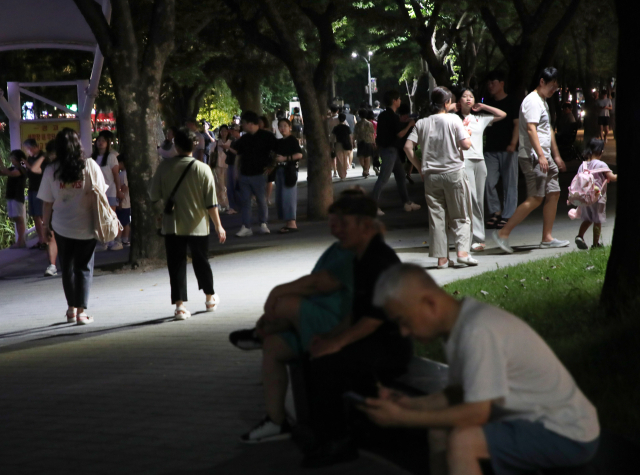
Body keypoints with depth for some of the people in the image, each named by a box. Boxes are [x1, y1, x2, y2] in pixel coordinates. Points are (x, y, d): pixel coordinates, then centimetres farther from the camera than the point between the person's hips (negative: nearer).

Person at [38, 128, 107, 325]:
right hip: (86, 227, -1)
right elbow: (100, 194, -4)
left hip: (62, 227, 1)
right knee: (84, 268, 8)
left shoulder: (51, 171, -6)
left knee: (67, 267, 17)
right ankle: (81, 311, 2)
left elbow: (48, 202, -3)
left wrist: (45, 224, 10)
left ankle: (72, 308, 23)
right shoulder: (90, 166, -8)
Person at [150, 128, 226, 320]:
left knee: (176, 264, 3)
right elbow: (211, 203, -8)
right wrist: (218, 226, 1)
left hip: (172, 226, 0)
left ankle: (179, 304, -6)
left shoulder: (165, 166, -7)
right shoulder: (202, 169, -9)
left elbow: (154, 196, 0)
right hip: (198, 225, 0)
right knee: (201, 262, 16)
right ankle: (210, 298, 33)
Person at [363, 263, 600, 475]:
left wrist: (402, 418, -21)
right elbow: (460, 393, 11)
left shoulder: (479, 331, -26)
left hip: (569, 436, -10)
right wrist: (410, 404, -3)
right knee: (440, 431, 9)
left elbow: (476, 412, -26)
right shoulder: (460, 323, 2)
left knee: (462, 441, -25)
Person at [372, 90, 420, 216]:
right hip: (389, 149, -10)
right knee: (383, 178, -10)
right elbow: (400, 134, -18)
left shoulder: (383, 115, 11)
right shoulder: (393, 117, -17)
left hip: (384, 148, 10)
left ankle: (407, 203, 22)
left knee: (400, 175, 16)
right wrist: (409, 125, -4)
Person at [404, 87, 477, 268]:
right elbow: (466, 144, -10)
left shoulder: (422, 123, 5)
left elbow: (408, 147, -1)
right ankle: (462, 251, -9)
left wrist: (419, 167, 7)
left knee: (436, 217, 6)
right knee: (460, 216, 6)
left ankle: (442, 258, 5)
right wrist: (466, 133, 11)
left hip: (431, 175, 3)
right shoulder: (453, 119, -5)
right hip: (453, 172, -3)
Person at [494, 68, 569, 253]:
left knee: (553, 194, 7)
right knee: (535, 199, -13)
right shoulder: (532, 101, -12)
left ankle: (547, 238, 10)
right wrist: (540, 156, -28)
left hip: (544, 157, 10)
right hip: (533, 157, -10)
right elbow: (531, 129, -23)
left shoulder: (543, 102, 21)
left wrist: (556, 155, 28)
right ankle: (503, 233, -11)